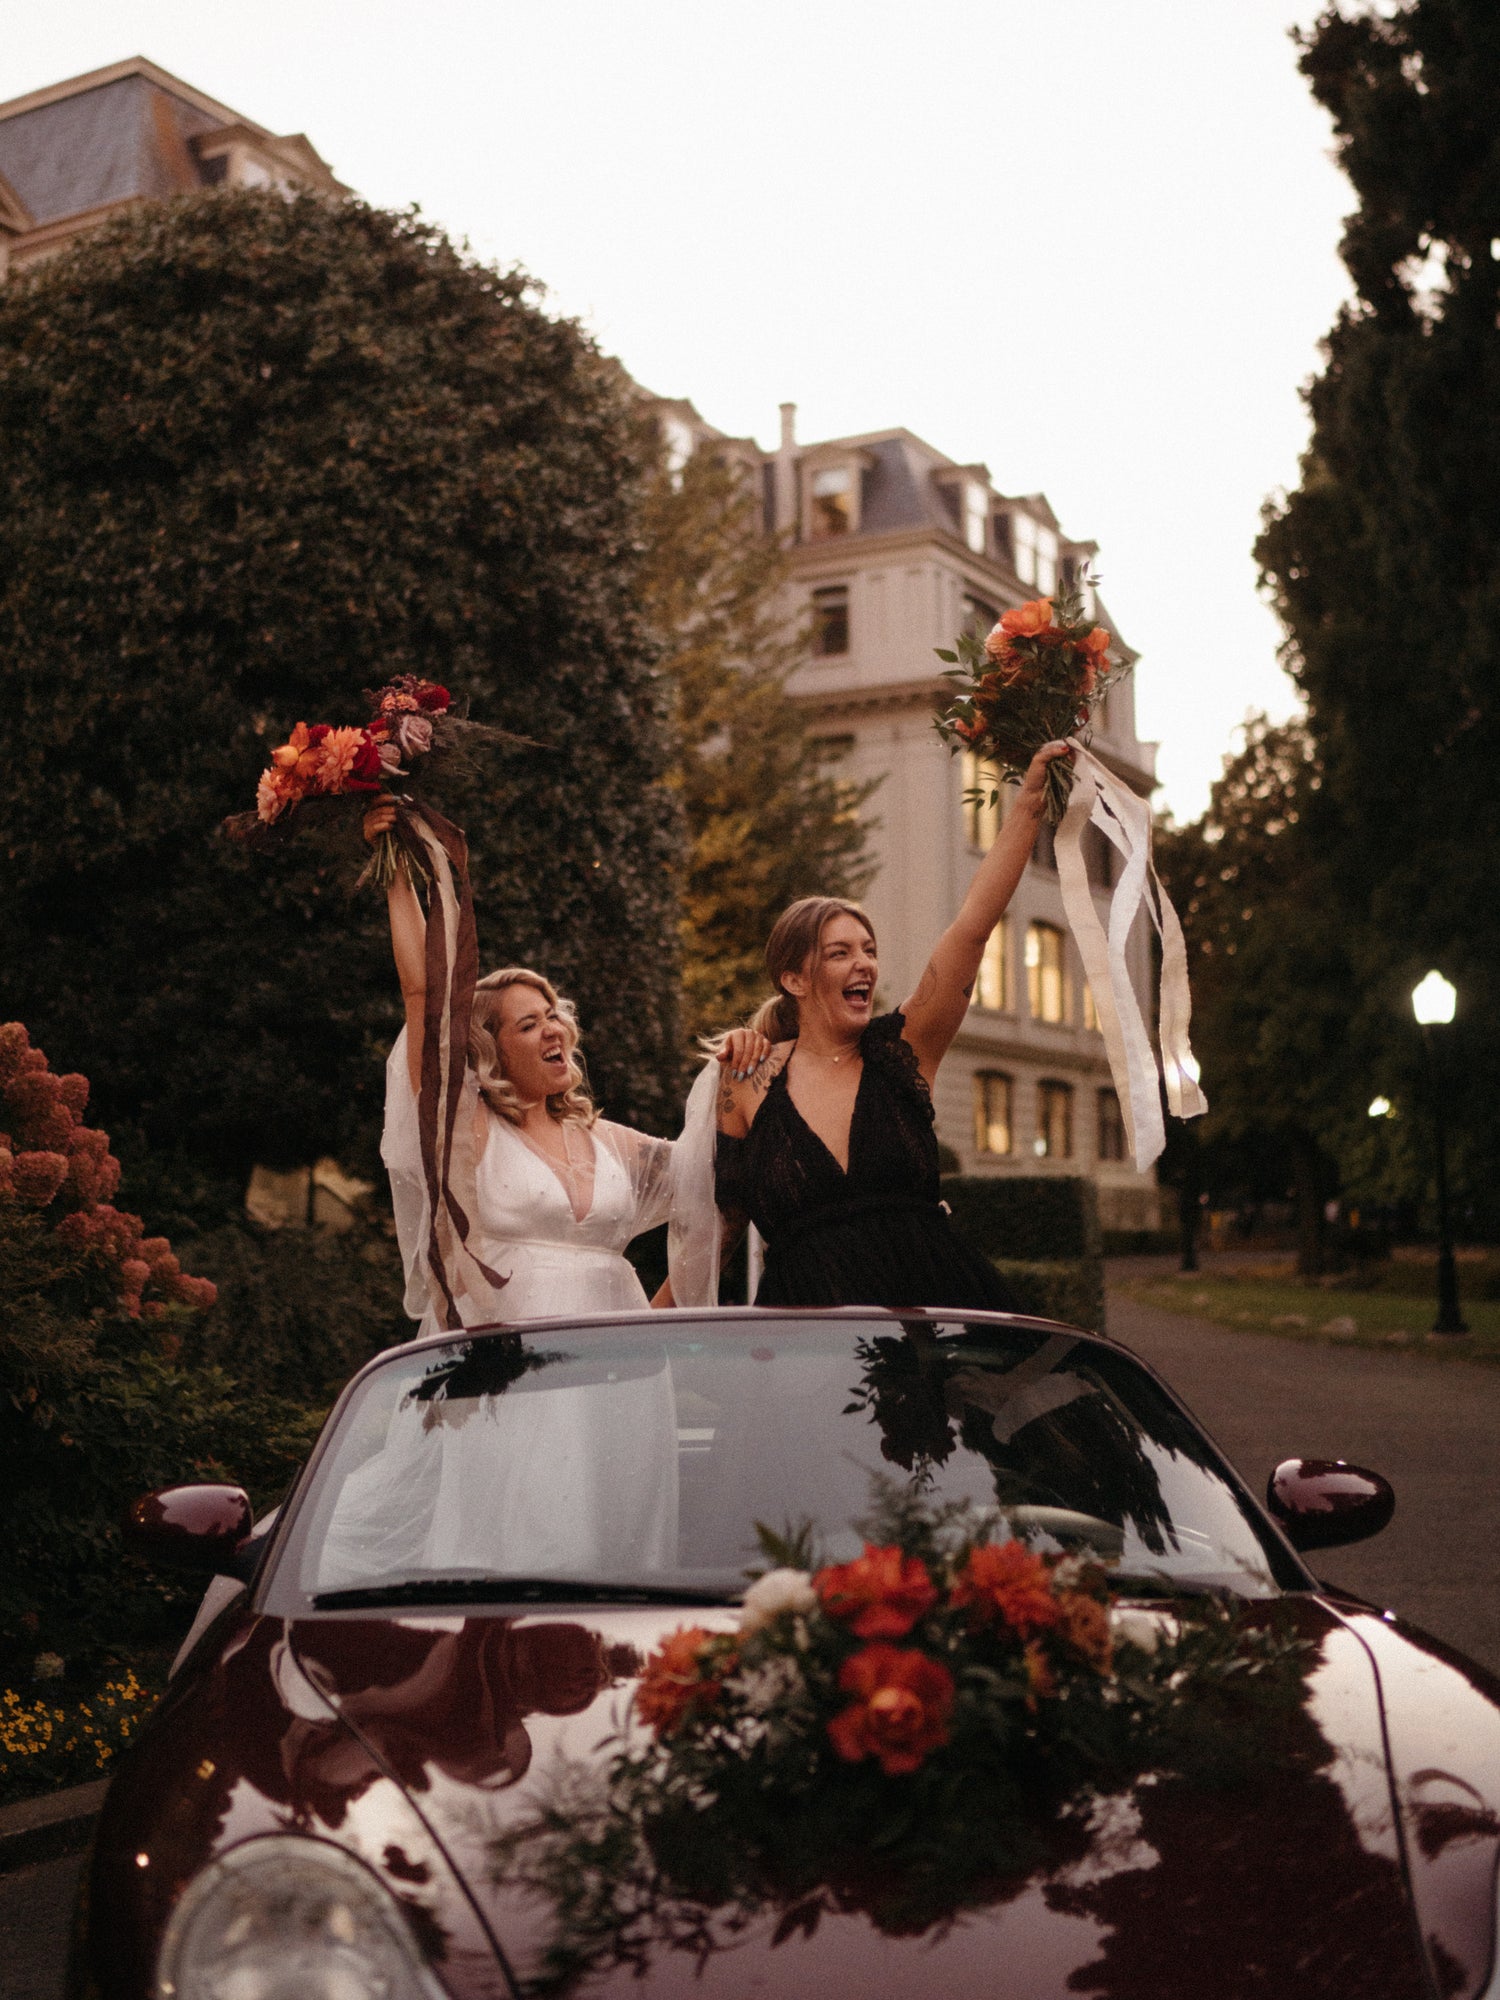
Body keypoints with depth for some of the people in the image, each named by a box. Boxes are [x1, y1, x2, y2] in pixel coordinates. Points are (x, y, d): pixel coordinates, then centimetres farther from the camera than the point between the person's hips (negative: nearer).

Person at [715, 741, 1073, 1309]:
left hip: (929, 1299, 1)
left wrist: (1028, 804, -8)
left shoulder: (902, 1049, 4)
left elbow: (972, 927, -3)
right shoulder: (749, 1081, 4)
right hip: (807, 1319, -1)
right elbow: (722, 1205, 15)